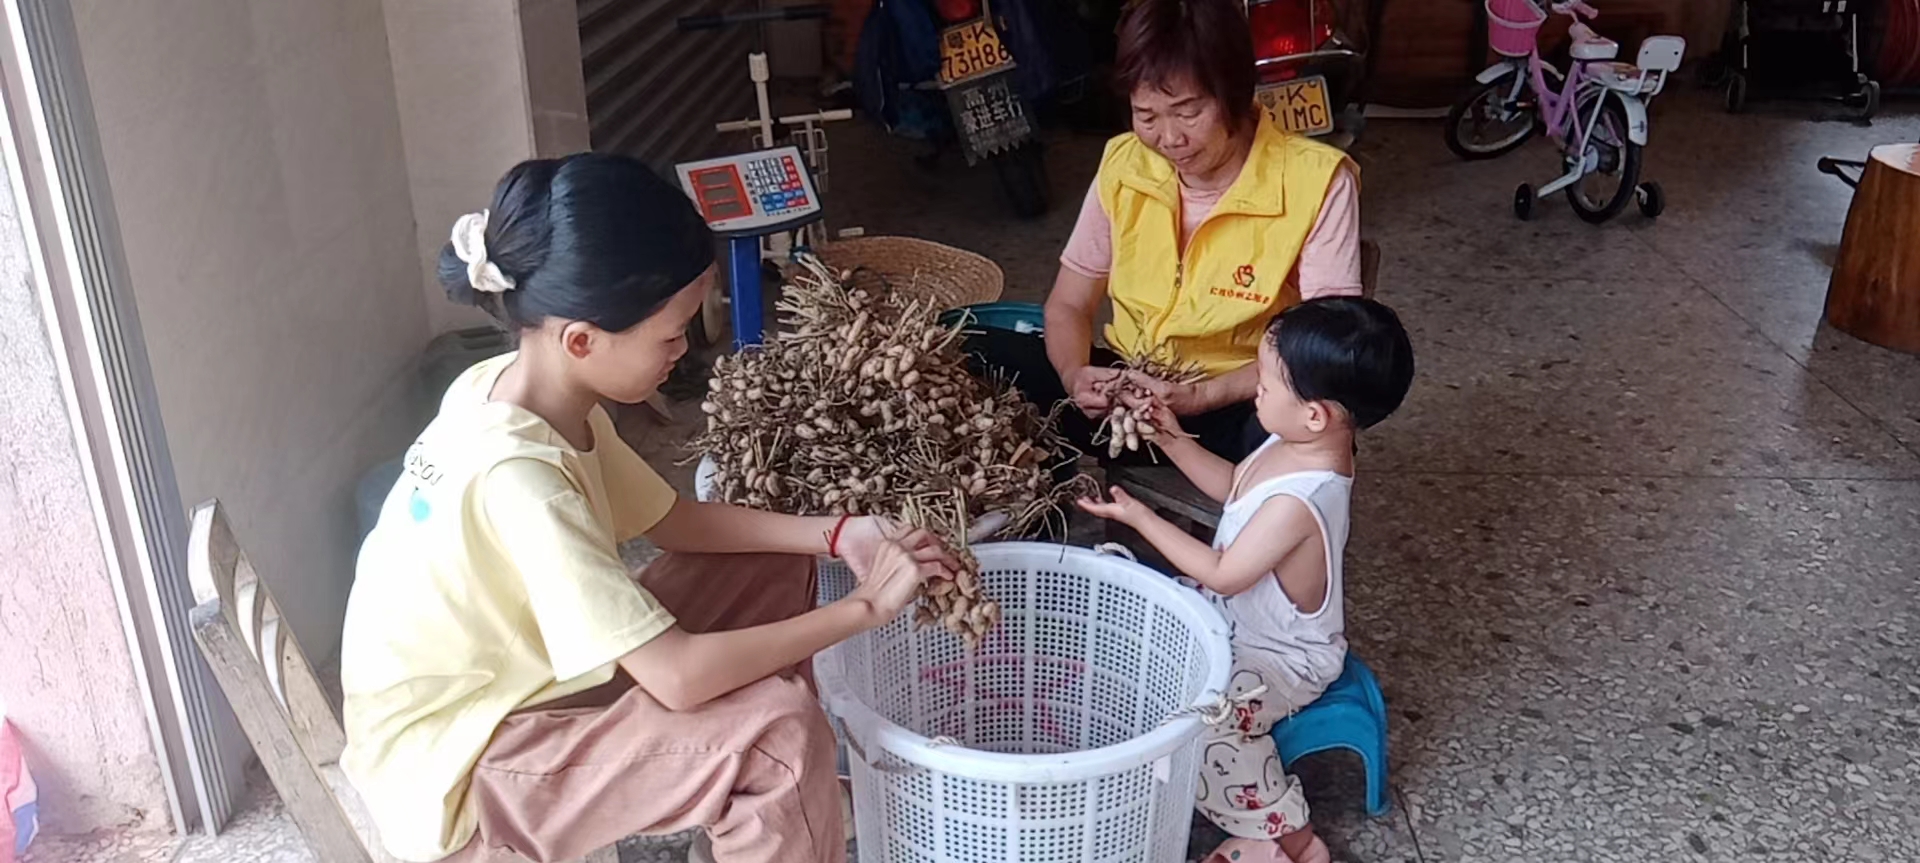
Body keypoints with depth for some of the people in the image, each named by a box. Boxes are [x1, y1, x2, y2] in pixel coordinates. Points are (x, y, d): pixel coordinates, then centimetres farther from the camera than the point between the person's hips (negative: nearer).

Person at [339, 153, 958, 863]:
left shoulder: (523, 389, -7)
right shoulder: (514, 477, -34)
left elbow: (670, 519, 6)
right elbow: (678, 677, -33)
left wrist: (835, 534, -5)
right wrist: (863, 608, -23)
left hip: (524, 678, 9)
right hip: (457, 769, -9)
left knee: (775, 569, 6)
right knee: (778, 731, -27)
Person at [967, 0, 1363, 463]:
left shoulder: (1316, 182, -16)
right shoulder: (1123, 165, -3)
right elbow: (1068, 305, 4)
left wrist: (1203, 396, -29)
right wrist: (1075, 376, -18)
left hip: (1241, 406, -3)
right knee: (973, 360, -17)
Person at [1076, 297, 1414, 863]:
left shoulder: (1297, 501, -36)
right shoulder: (1296, 445, -8)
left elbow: (1222, 575, -24)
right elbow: (1231, 486, 13)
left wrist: (1140, 517, -18)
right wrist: (1173, 441, 0)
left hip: (1284, 658, -10)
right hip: (1244, 622, 10)